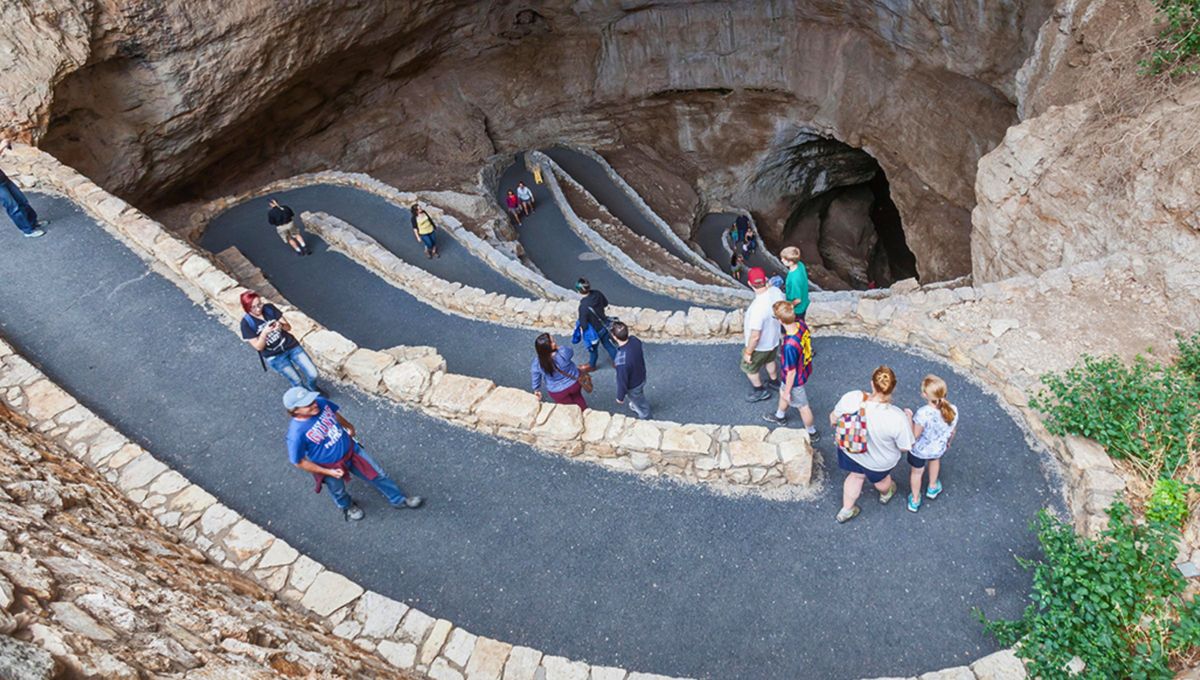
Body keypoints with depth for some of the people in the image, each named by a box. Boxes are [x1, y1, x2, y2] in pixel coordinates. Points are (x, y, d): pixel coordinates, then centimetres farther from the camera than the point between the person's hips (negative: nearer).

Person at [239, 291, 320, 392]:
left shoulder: (269, 308, -6)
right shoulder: (246, 323, -13)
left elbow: (288, 327, -2)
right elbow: (258, 347, -12)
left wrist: (281, 325, -26)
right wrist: (264, 332, -31)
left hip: (290, 345, 2)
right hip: (274, 356, -2)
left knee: (312, 374, -4)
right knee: (298, 382, -8)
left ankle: (313, 390, 30)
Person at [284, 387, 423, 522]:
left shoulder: (321, 402, -21)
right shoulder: (296, 433, -36)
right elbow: (298, 461, -22)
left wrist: (349, 426, 22)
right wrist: (328, 472, -17)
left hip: (351, 449, 4)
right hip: (331, 466, -4)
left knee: (377, 473, 16)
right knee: (339, 491, 28)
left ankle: (399, 500, 41)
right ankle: (348, 507, 64)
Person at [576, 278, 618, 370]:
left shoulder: (583, 306, -37)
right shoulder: (597, 294, -18)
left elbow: (583, 324, -29)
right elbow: (606, 304, 2)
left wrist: (580, 322, -6)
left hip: (595, 330, -5)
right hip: (605, 324, 5)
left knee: (593, 348, 24)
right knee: (608, 344, 27)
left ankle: (592, 365, 50)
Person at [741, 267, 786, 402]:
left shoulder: (758, 308, -42)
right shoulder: (776, 291, -20)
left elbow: (755, 336, -33)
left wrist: (748, 352, -17)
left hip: (760, 346, -7)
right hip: (774, 338, 7)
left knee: (749, 368, 23)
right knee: (769, 360, 36)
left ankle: (760, 391, 44)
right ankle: (774, 380, 61)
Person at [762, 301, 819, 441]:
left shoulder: (789, 345, -44)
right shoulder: (801, 324, -20)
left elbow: (791, 372, -29)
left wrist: (787, 392, -12)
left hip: (795, 379, -8)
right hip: (804, 368, 8)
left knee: (802, 406, 20)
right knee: (782, 392, 33)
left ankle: (812, 433, 46)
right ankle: (780, 416, 61)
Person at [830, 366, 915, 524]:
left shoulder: (851, 398, -33)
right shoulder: (898, 418, -39)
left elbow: (834, 417, -12)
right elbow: (905, 447, -19)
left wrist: (833, 421, 12)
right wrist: (909, 418, -6)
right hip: (879, 462, -2)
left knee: (856, 475, 35)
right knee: (880, 479, 35)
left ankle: (846, 510, 54)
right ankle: (886, 494, 69)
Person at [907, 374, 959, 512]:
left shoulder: (923, 413, -41)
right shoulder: (953, 410, -25)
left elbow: (914, 436, -28)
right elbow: (953, 431, -5)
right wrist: (948, 442, 16)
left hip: (919, 449, -3)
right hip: (939, 448, 3)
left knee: (917, 472, 27)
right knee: (935, 460, 39)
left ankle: (915, 501, 51)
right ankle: (932, 488, 63)